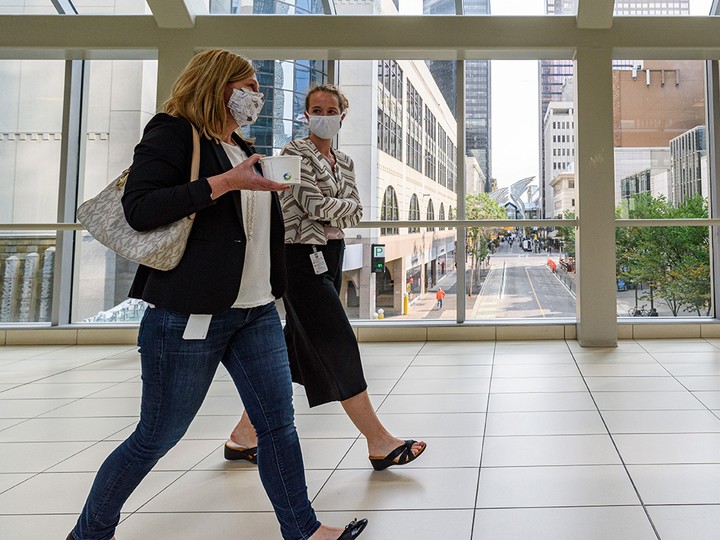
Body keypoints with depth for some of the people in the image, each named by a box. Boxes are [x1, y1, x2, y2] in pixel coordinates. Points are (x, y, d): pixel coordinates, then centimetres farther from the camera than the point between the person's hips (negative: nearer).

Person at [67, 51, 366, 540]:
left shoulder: (242, 149, 20)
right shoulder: (173, 134, -6)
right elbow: (138, 210, -21)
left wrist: (271, 188, 15)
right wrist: (224, 182, -22)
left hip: (257, 312, 8)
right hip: (188, 314, -8)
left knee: (278, 422, 6)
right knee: (155, 439, 5)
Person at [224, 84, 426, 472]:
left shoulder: (344, 161, 17)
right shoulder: (296, 153, -6)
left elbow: (355, 213, 9)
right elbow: (315, 205, -16)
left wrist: (331, 210, -8)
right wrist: (346, 206, 1)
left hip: (331, 256, 8)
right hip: (302, 258, -8)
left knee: (295, 348, 9)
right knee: (338, 346, -8)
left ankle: (244, 435, 21)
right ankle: (380, 443, -2)